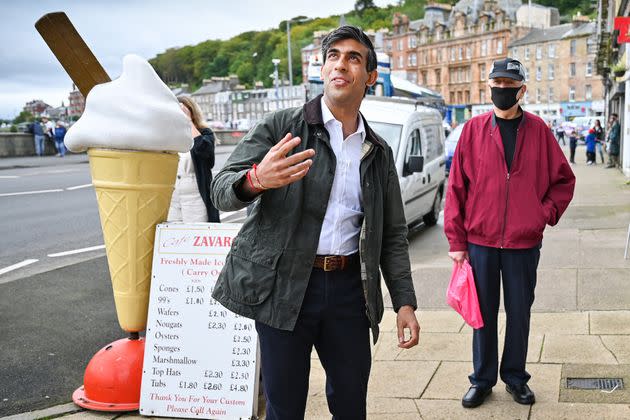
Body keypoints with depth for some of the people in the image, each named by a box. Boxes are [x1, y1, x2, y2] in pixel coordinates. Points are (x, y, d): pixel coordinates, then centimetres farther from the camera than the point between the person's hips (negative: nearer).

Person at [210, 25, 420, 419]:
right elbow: (222, 190, -9)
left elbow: (393, 234, 13)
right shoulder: (281, 127, -2)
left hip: (348, 287, 4)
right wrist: (255, 180, -33)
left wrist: (405, 302, 5)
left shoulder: (379, 152, 11)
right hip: (284, 287, -3)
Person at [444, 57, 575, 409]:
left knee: (520, 313, 12)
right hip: (480, 240, 0)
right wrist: (457, 240, -4)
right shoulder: (474, 129, -1)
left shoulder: (538, 130, 1)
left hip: (524, 242, 0)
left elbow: (564, 179, 9)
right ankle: (482, 380, 24)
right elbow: (457, 185, -1)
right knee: (484, 314, 10)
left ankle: (515, 377, 29)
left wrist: (547, 213, -5)